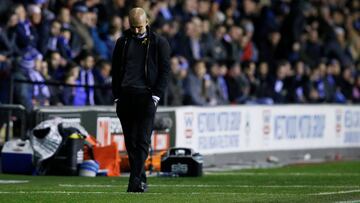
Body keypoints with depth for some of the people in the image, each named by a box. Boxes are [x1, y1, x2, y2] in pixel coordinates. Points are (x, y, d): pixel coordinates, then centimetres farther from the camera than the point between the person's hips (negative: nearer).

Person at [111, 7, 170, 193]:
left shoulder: (159, 43, 6)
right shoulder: (122, 42, 15)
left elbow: (165, 70, 3)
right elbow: (115, 70, 16)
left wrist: (156, 95, -6)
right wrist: (117, 96, 6)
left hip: (146, 96, -4)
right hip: (125, 96, 4)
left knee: (142, 141, -11)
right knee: (130, 141, 4)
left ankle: (135, 182, -18)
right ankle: (141, 180, 10)